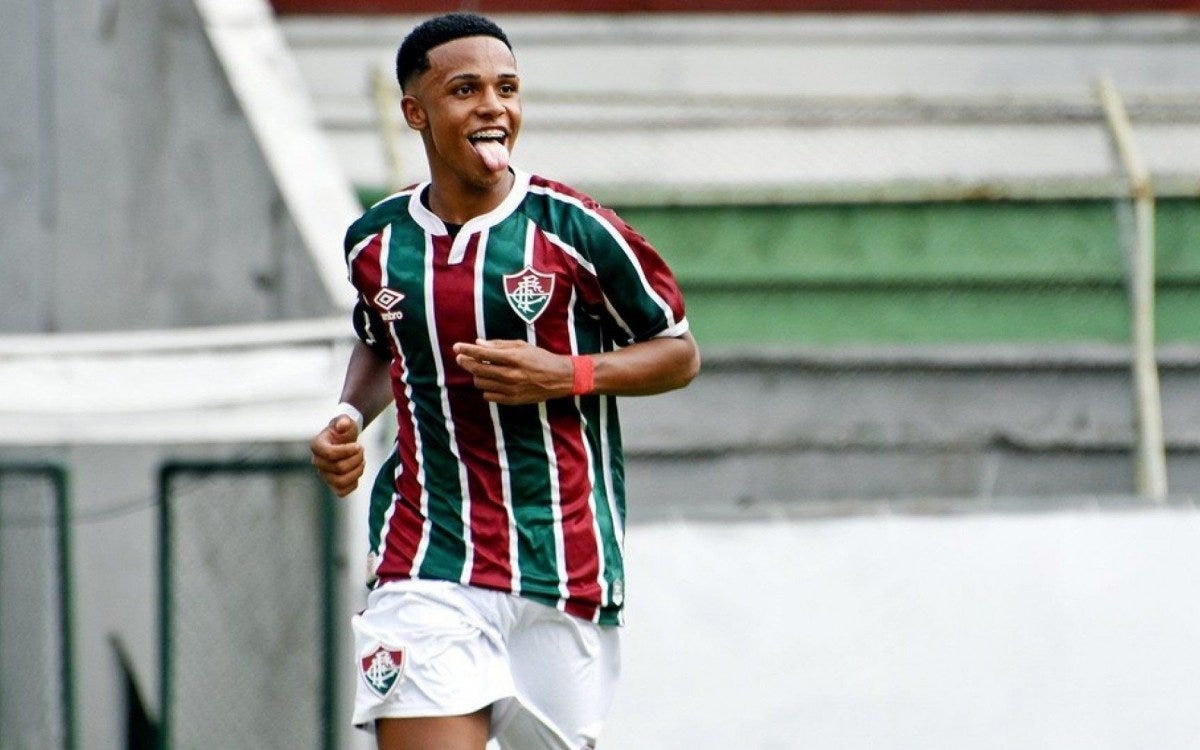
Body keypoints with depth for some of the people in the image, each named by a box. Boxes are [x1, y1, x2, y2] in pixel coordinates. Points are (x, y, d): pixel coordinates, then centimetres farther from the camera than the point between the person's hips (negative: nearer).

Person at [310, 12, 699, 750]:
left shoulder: (571, 230, -6)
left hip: (564, 566, -1)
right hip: (427, 569, 1)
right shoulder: (377, 241, 5)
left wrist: (566, 376, -14)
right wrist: (350, 420, 6)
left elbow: (679, 353, 3)